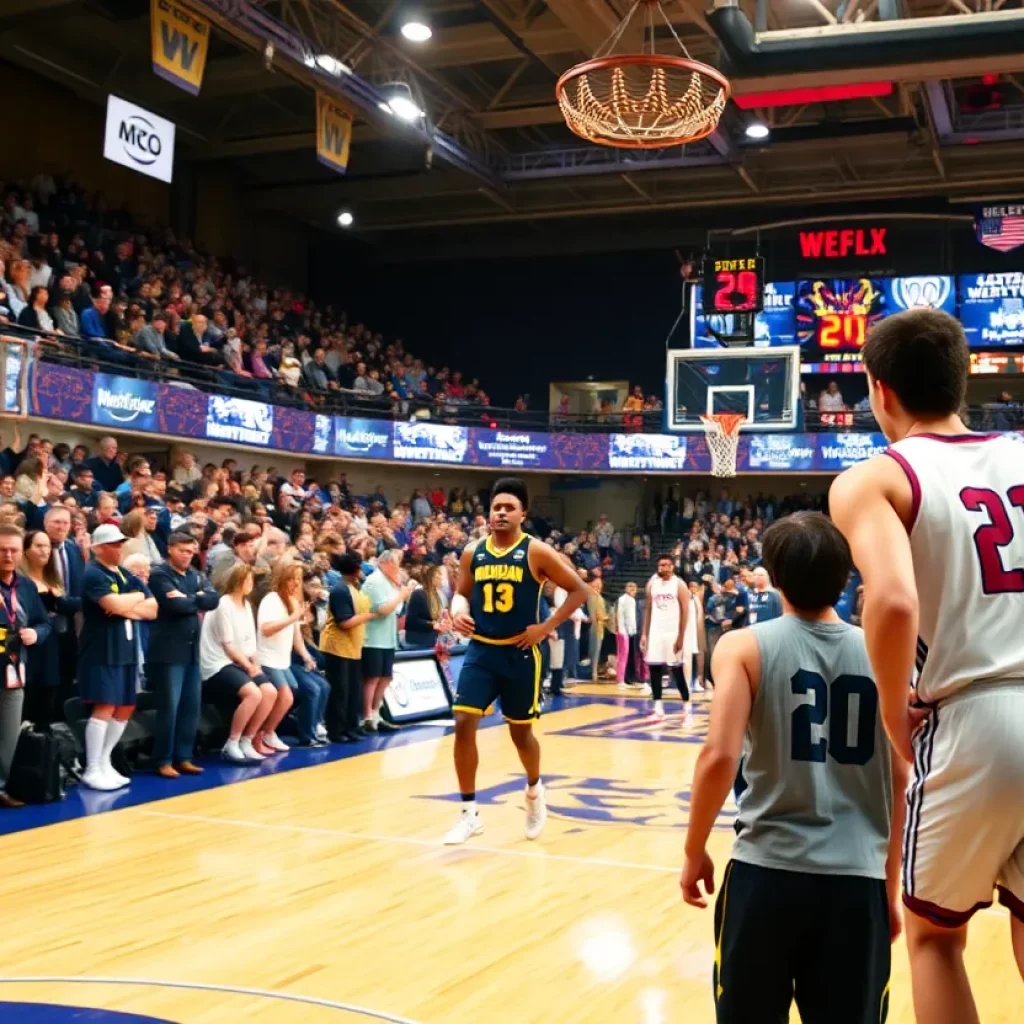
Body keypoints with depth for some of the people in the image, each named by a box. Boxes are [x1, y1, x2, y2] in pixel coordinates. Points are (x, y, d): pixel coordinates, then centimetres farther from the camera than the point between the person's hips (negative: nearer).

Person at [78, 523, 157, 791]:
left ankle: (104, 762, 21)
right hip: (102, 650, -8)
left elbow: (152, 608, 7)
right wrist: (137, 597, -5)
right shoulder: (93, 574, -9)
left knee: (126, 708, 10)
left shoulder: (126, 575, 14)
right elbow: (115, 605, -24)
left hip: (127, 650, 8)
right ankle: (92, 770, -4)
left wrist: (127, 607, -10)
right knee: (105, 707, -11)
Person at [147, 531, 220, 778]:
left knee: (192, 706, 9)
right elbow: (176, 604, -20)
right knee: (169, 707, -5)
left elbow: (213, 599, 1)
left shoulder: (194, 575, 15)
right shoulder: (159, 574, -6)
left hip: (192, 650, 7)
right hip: (169, 650, -7)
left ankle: (183, 757, 18)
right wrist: (197, 601, -3)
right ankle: (163, 761, 3)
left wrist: (190, 598, -11)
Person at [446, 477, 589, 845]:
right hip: (481, 651, 3)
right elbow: (462, 592, 16)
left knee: (520, 731, 10)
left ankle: (534, 791, 41)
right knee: (463, 724, -10)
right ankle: (470, 813, 1)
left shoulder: (536, 553, -9)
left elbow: (579, 590, -5)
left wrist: (546, 627, -11)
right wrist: (459, 611, -7)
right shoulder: (472, 552, 2)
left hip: (519, 654, -3)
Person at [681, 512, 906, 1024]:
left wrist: (695, 853, 1)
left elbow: (719, 757, -13)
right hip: (858, 878, 2)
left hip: (768, 870, -2)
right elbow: (899, 781, 6)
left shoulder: (745, 646, -4)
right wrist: (890, 887, 16)